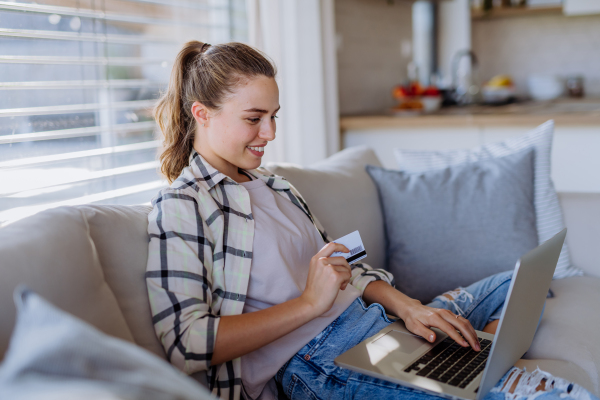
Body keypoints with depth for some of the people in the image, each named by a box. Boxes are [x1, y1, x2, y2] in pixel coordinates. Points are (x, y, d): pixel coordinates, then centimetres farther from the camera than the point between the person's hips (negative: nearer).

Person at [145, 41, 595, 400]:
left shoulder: (274, 186, 18)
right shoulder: (182, 207, -8)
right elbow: (187, 344, -18)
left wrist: (406, 305, -1)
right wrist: (309, 303, -16)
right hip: (313, 363, -9)